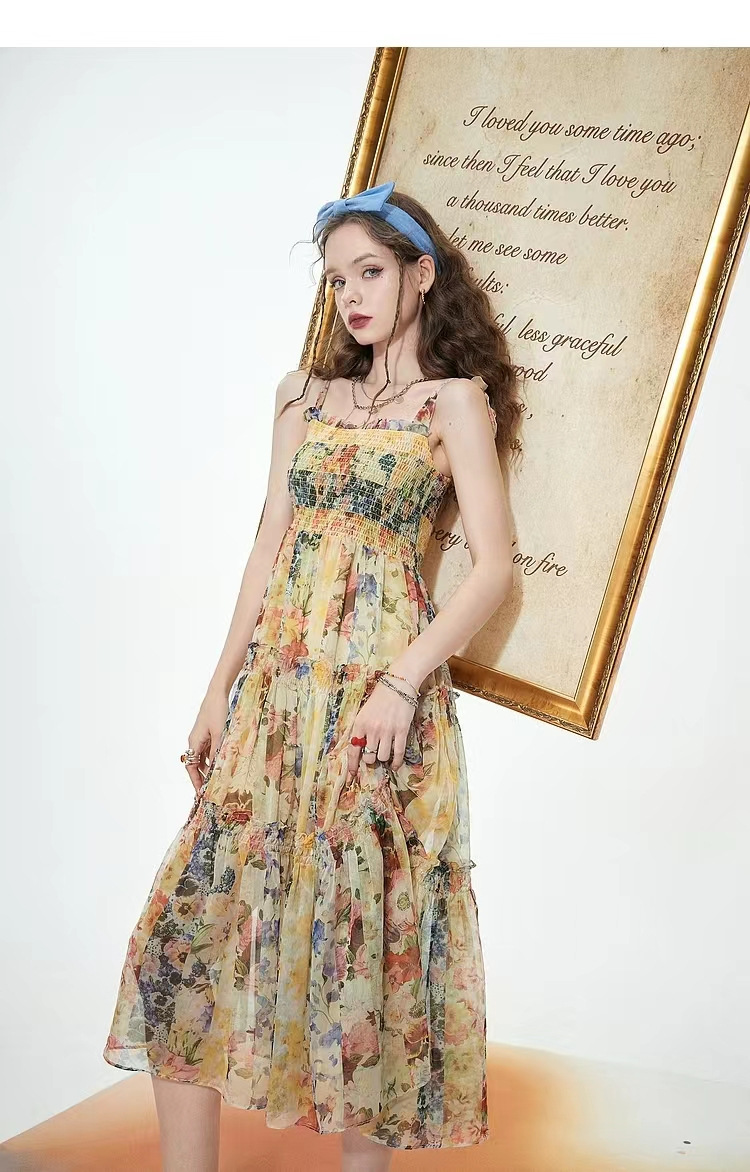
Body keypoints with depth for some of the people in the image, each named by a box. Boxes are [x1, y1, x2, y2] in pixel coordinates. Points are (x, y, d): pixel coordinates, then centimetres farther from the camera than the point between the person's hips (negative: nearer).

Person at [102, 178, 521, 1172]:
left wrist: (403, 683, -17)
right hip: (277, 683, 5)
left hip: (378, 691, -5)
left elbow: (494, 568, -8)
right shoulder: (305, 393, 14)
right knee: (200, 907, 0)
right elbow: (270, 548, 14)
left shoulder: (454, 400, -1)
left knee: (362, 920, -1)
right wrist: (222, 688, 10)